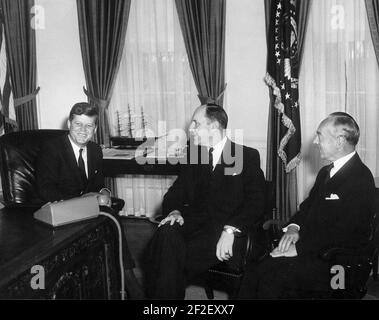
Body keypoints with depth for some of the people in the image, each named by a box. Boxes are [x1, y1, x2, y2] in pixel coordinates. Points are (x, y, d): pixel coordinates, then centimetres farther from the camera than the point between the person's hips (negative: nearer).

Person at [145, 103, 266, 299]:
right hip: (196, 223, 4)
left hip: (231, 229, -4)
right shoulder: (193, 155, 17)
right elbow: (176, 192, 16)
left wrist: (230, 229, -23)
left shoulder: (248, 156, 2)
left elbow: (256, 202, -7)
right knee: (166, 234, -29)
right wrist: (174, 211, -9)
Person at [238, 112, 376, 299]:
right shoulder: (326, 172, 17)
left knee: (272, 275, -26)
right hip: (309, 246, 8)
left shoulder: (361, 179, -14)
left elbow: (342, 232, -20)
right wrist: (293, 227, -2)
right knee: (254, 267, -12)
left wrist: (299, 248, -20)